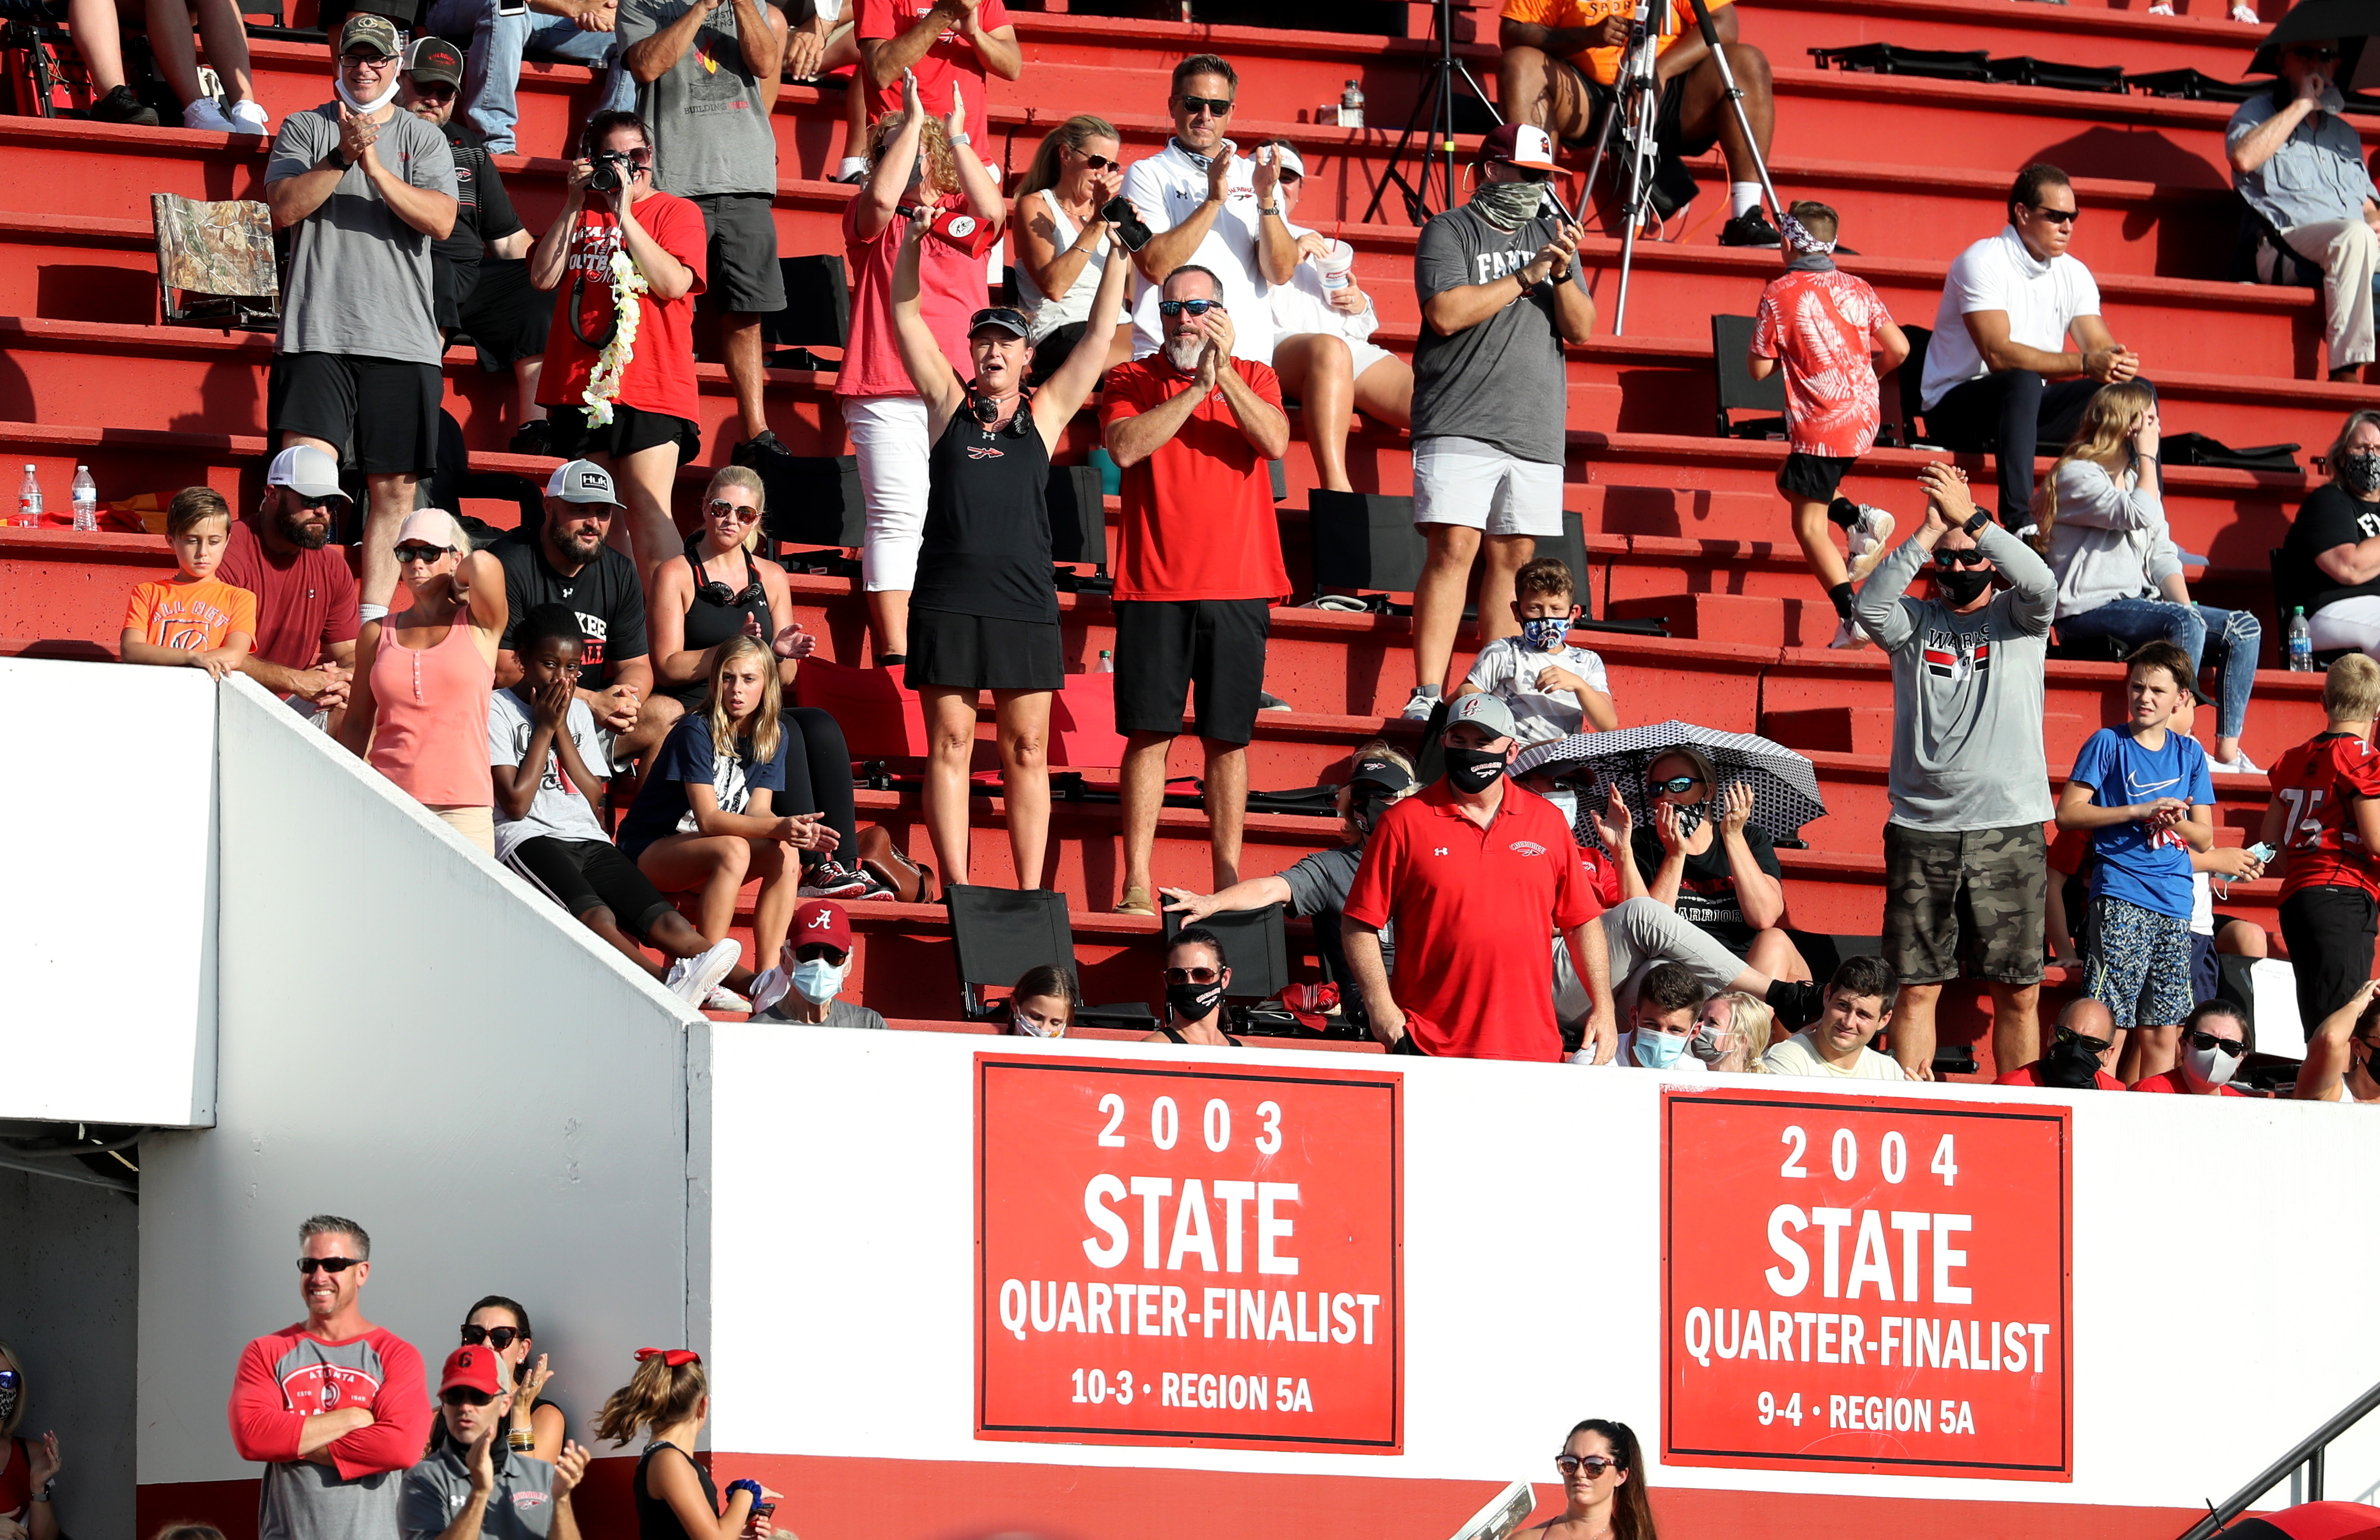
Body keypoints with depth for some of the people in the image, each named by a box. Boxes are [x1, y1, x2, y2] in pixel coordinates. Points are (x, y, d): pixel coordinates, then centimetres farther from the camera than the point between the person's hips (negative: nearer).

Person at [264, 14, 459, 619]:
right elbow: (284, 207, -3)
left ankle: (373, 616, 7)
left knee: (395, 487, 1)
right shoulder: (304, 130, 11)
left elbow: (441, 221, -3)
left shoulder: (424, 138, 11)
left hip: (403, 339, 2)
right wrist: (342, 157, -14)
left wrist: (374, 166, -13)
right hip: (318, 334, -2)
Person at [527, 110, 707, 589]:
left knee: (648, 512, -13)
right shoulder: (579, 212, 18)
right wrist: (574, 204, 0)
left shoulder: (675, 211, 6)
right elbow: (543, 277, 6)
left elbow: (673, 283, -11)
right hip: (582, 383, 5)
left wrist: (623, 213, -12)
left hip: (651, 387, -5)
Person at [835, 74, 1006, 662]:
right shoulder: (868, 218, 9)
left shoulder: (960, 213, 15)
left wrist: (955, 133, -8)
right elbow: (884, 198, -13)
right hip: (888, 392, -2)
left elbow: (991, 208, -7)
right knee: (897, 518, -7)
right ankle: (895, 654, -8)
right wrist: (911, 120, -9)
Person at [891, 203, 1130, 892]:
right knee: (951, 744, -1)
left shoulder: (1044, 415, 12)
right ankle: (957, 888, -1)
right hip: (949, 597, -1)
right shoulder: (949, 404, 11)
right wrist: (914, 240, -3)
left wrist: (1117, 259, 8)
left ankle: (1029, 890, 4)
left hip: (1025, 601, 1)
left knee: (1027, 750, 2)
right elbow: (905, 314, 8)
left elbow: (1100, 335, 12)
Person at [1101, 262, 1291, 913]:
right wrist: (1196, 389, -14)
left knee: (1228, 738, 3)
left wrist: (1224, 374, -16)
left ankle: (1228, 879, 8)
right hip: (1153, 586, -1)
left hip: (1237, 589, 1)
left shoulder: (1254, 378, 10)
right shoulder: (1132, 381, 6)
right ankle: (1137, 883, -2)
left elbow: (1275, 442, -8)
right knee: (1149, 733, -3)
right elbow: (1126, 445, -13)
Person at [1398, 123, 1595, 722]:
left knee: (1515, 556, 3)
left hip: (1536, 429, 5)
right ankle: (1428, 695, -16)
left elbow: (1581, 329, 11)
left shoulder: (1550, 234, 17)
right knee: (1453, 549, -14)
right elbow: (1446, 313, -13)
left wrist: (1563, 273, -8)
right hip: (1459, 426, -5)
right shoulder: (1449, 232, 3)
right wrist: (1527, 277, -10)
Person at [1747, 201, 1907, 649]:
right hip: (1865, 417, 7)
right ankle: (1861, 519, 6)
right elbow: (1898, 349, 4)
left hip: (1820, 424, -7)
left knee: (1809, 526, 0)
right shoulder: (1857, 290, 6)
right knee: (1789, 480, 27)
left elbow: (1760, 368, -6)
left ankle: (1852, 616, -11)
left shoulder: (1779, 294, -9)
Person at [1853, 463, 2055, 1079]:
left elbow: (2040, 584, -13)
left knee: (2019, 990, 0)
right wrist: (1927, 532, -16)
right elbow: (1869, 606, -10)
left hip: (2010, 829, -1)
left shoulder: (2017, 619, 8)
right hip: (1921, 829, 1)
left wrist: (1972, 518, -19)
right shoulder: (1914, 622, 11)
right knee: (1916, 985, 0)